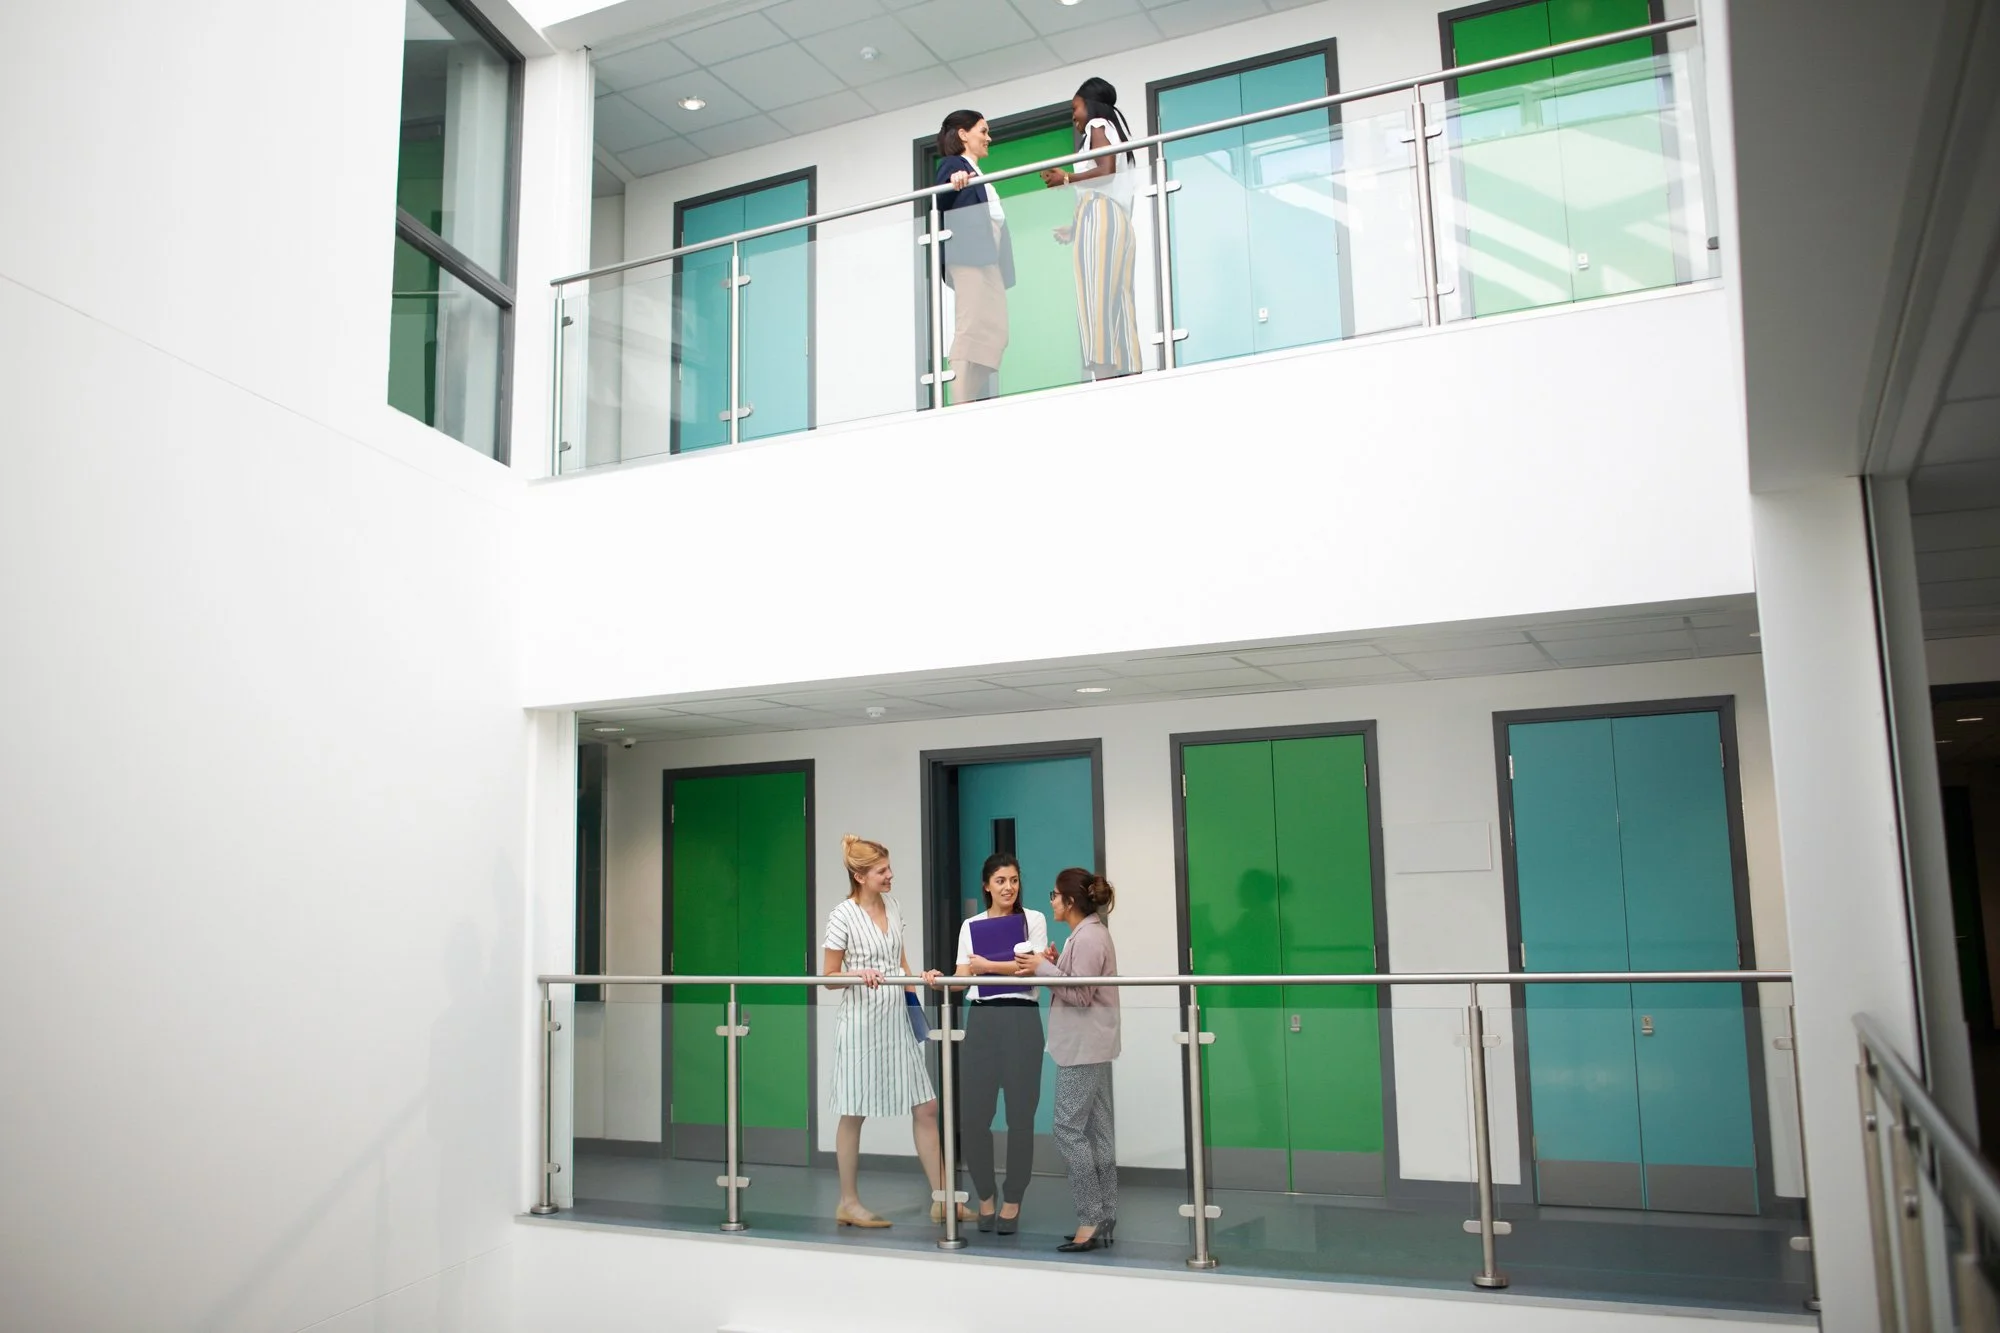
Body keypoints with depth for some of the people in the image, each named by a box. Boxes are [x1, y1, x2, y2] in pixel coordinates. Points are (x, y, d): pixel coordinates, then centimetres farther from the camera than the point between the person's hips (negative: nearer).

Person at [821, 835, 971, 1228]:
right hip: (861, 1022, -6)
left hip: (896, 1021, 7)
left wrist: (919, 977, -4)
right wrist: (858, 974, -25)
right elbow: (830, 977, -7)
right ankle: (848, 1203, 19)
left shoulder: (892, 907, 8)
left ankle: (941, 1199, 11)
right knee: (854, 1114, 5)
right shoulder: (843, 916, -11)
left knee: (926, 1107, 4)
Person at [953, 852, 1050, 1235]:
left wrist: (987, 965, -12)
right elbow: (963, 976, 6)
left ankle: (1013, 1201, 14)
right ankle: (984, 1196, 20)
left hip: (1021, 1019, -2)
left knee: (1020, 1114, 0)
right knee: (974, 1114, 0)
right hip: (982, 1019, 2)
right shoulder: (971, 925, 13)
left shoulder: (1033, 919, 5)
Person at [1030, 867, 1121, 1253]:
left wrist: (1044, 968, -15)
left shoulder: (1088, 938, -15)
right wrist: (1055, 964, 4)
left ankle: (1091, 1220, -4)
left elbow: (1080, 994, -21)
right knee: (1097, 1131, 11)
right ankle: (1104, 1220, 15)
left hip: (1082, 1049, -11)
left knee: (1069, 1130, -8)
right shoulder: (1089, 933, 17)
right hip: (1090, 1047, 11)